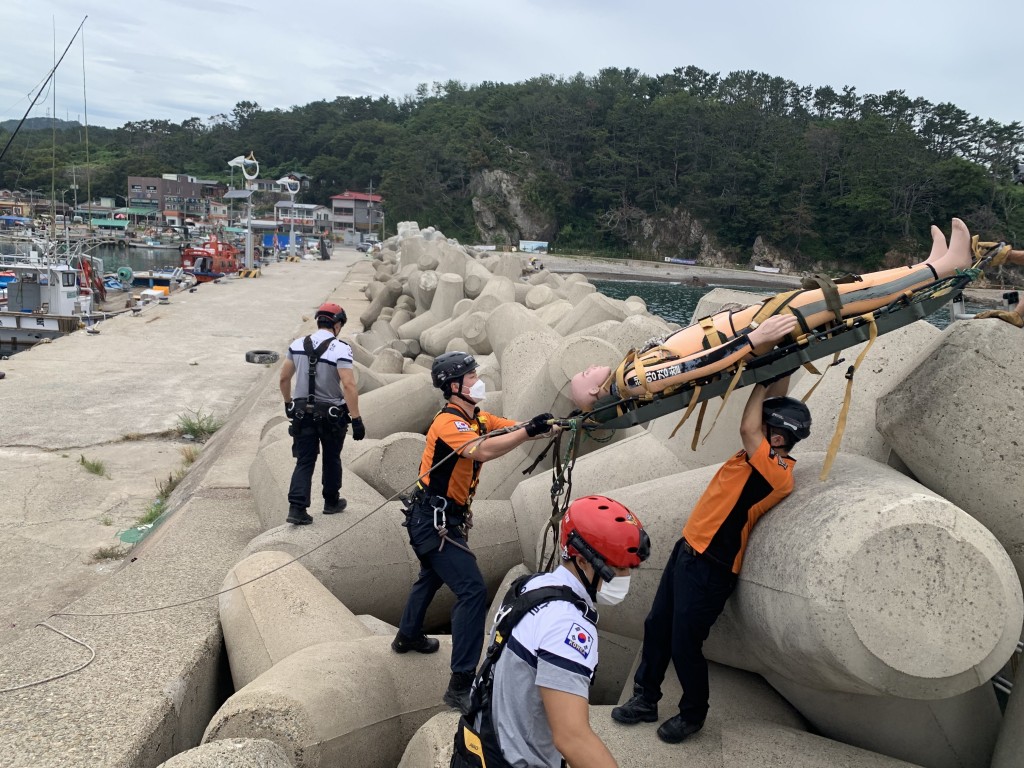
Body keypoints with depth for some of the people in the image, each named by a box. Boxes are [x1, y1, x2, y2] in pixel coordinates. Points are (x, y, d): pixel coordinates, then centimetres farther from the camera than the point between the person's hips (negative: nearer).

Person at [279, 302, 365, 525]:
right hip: (332, 415, -3)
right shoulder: (340, 349, -16)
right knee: (332, 459, 17)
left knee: (304, 461, 7)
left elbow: (284, 378, 6)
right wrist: (356, 419, -22)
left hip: (302, 413, 3)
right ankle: (331, 502, 32)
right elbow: (348, 385, -24)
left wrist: (288, 403, 22)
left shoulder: (298, 344, -1)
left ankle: (297, 508, -5)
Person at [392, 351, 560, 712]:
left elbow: (516, 429, -4)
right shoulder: (448, 422, -22)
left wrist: (550, 424, -22)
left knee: (433, 575, 31)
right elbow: (482, 451, -39)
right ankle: (461, 685, -12)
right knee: (472, 590, -16)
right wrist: (528, 431, -43)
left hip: (441, 518, 10)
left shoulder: (479, 418, 5)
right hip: (433, 520, -10)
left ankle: (408, 636, 54)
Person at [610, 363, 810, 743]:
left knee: (684, 645, 2)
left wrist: (765, 380, -15)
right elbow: (774, 405, 12)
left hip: (709, 569, -9)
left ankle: (693, 714, 25)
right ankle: (645, 700, 30)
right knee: (656, 627, 15)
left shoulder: (776, 471, -20)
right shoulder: (763, 457, 4)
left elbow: (747, 428, -27)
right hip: (687, 552, 9)